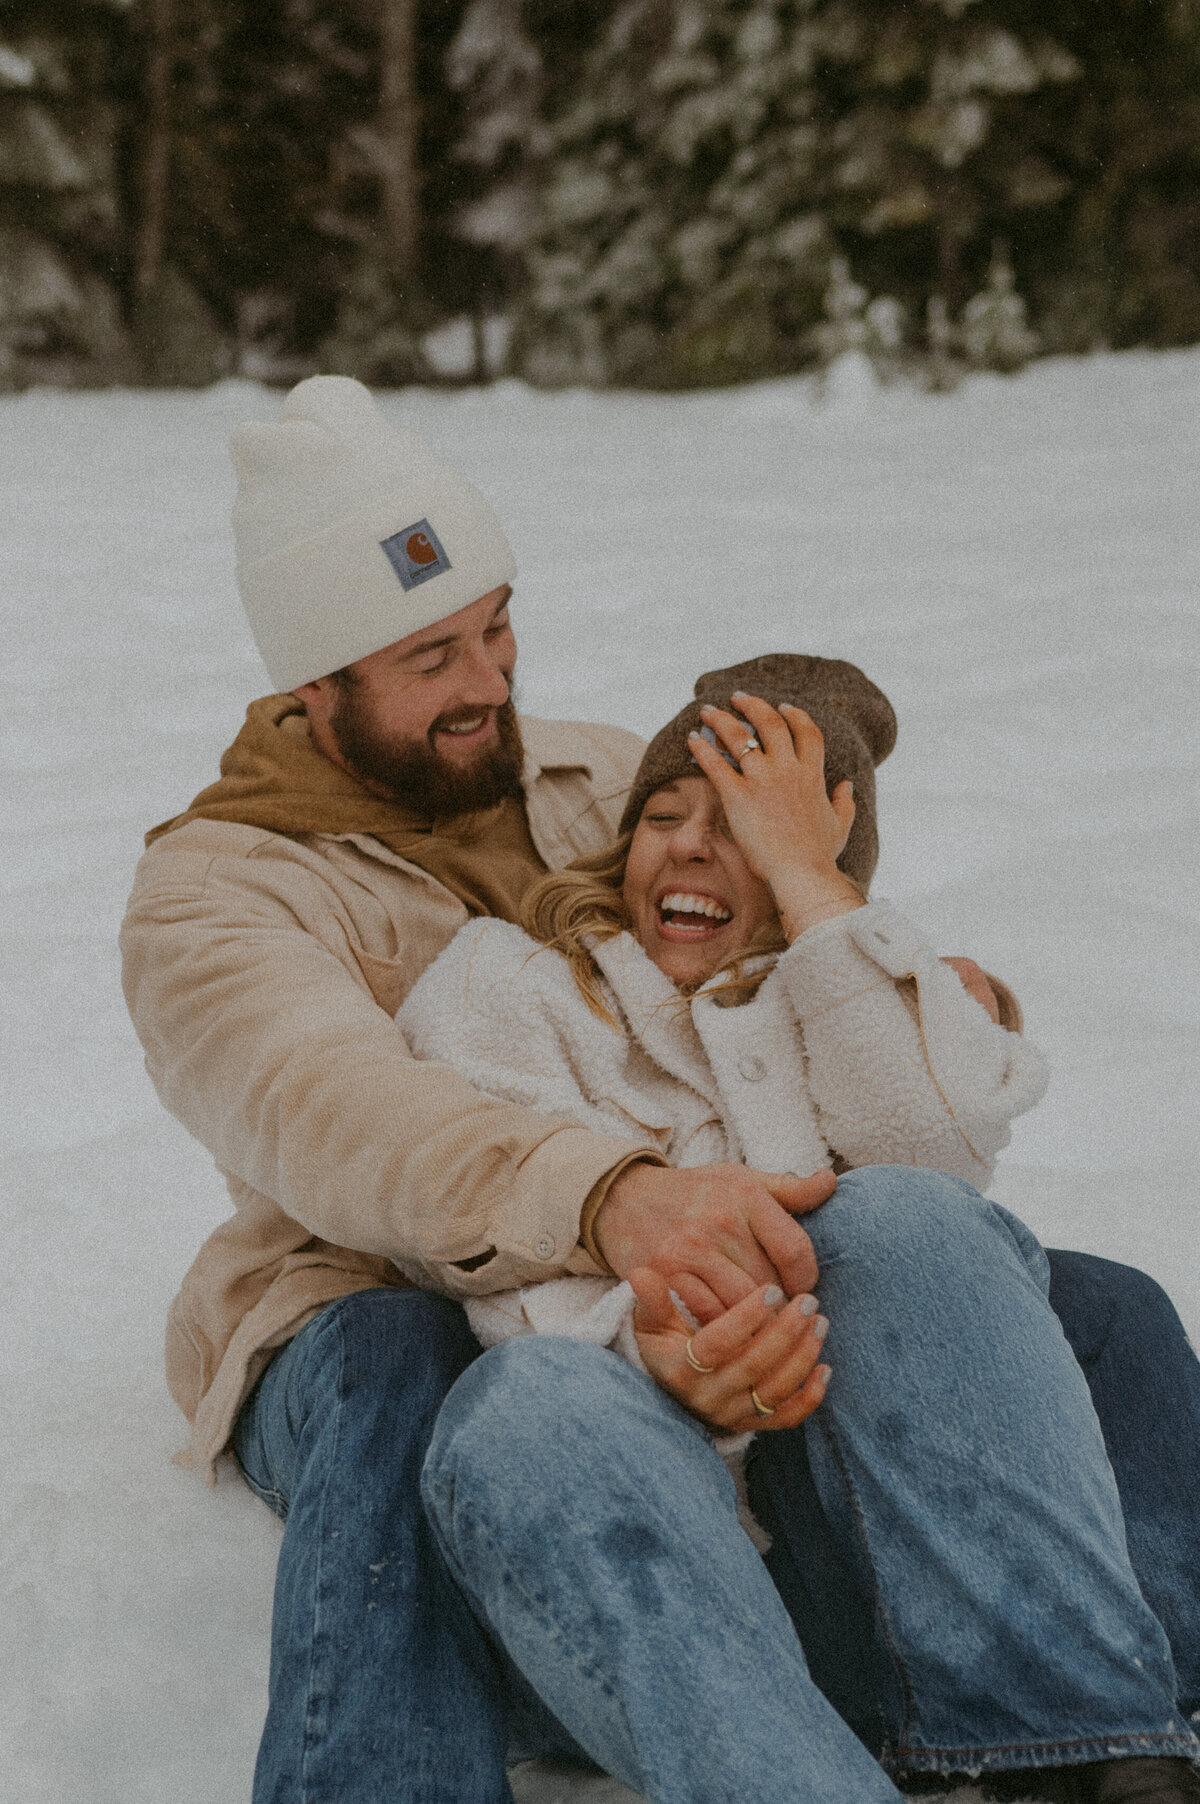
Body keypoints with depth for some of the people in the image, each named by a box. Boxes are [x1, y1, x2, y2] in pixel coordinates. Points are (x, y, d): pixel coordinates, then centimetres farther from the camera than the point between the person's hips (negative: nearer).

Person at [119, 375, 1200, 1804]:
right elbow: (326, 1109, -28)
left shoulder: (602, 783, 15)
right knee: (395, 1384, -42)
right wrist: (610, 1198, -48)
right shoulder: (211, 899, -6)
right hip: (395, 1323, -5)